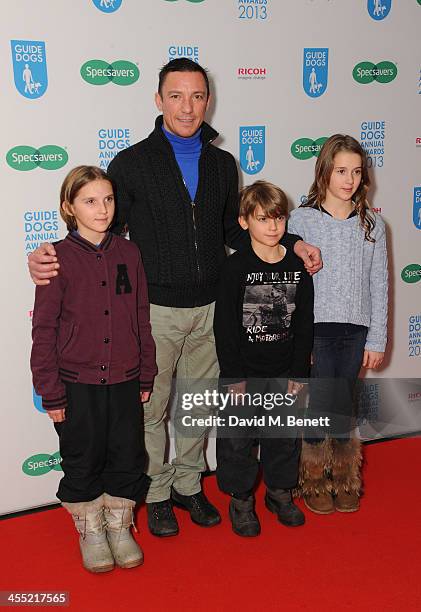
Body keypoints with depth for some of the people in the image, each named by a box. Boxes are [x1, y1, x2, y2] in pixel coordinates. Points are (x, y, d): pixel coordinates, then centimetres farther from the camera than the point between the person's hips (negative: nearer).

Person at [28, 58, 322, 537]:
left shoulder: (222, 163, 7)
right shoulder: (132, 163, -6)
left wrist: (292, 245, 7)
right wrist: (53, 257, -23)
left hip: (209, 307, 4)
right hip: (155, 309, -4)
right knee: (152, 407, 8)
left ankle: (189, 485, 35)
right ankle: (156, 494, 28)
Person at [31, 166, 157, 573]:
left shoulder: (128, 253, 0)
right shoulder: (59, 258, -10)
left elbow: (141, 319, 6)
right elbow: (44, 329, -8)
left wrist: (146, 375, 8)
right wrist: (50, 392, -8)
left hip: (124, 380, 3)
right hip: (77, 384, -3)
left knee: (128, 457, 12)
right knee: (83, 462, 12)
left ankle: (119, 527, 33)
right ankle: (91, 532, 33)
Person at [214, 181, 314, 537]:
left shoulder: (298, 267, 0)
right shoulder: (236, 267, -10)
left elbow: (305, 324, 4)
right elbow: (225, 326, -11)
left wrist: (299, 373, 1)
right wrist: (234, 375, -12)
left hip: (284, 373, 3)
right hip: (243, 373, -3)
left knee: (285, 435, 15)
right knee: (237, 438, 7)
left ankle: (280, 491, 36)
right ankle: (241, 498, 26)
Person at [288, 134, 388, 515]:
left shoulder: (372, 224, 4)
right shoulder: (302, 219, -4)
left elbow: (379, 284, 5)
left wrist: (377, 339, 4)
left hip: (355, 330, 2)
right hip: (315, 328, -2)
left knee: (344, 405, 10)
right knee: (319, 404, 0)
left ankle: (343, 480, 29)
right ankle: (315, 482, 22)